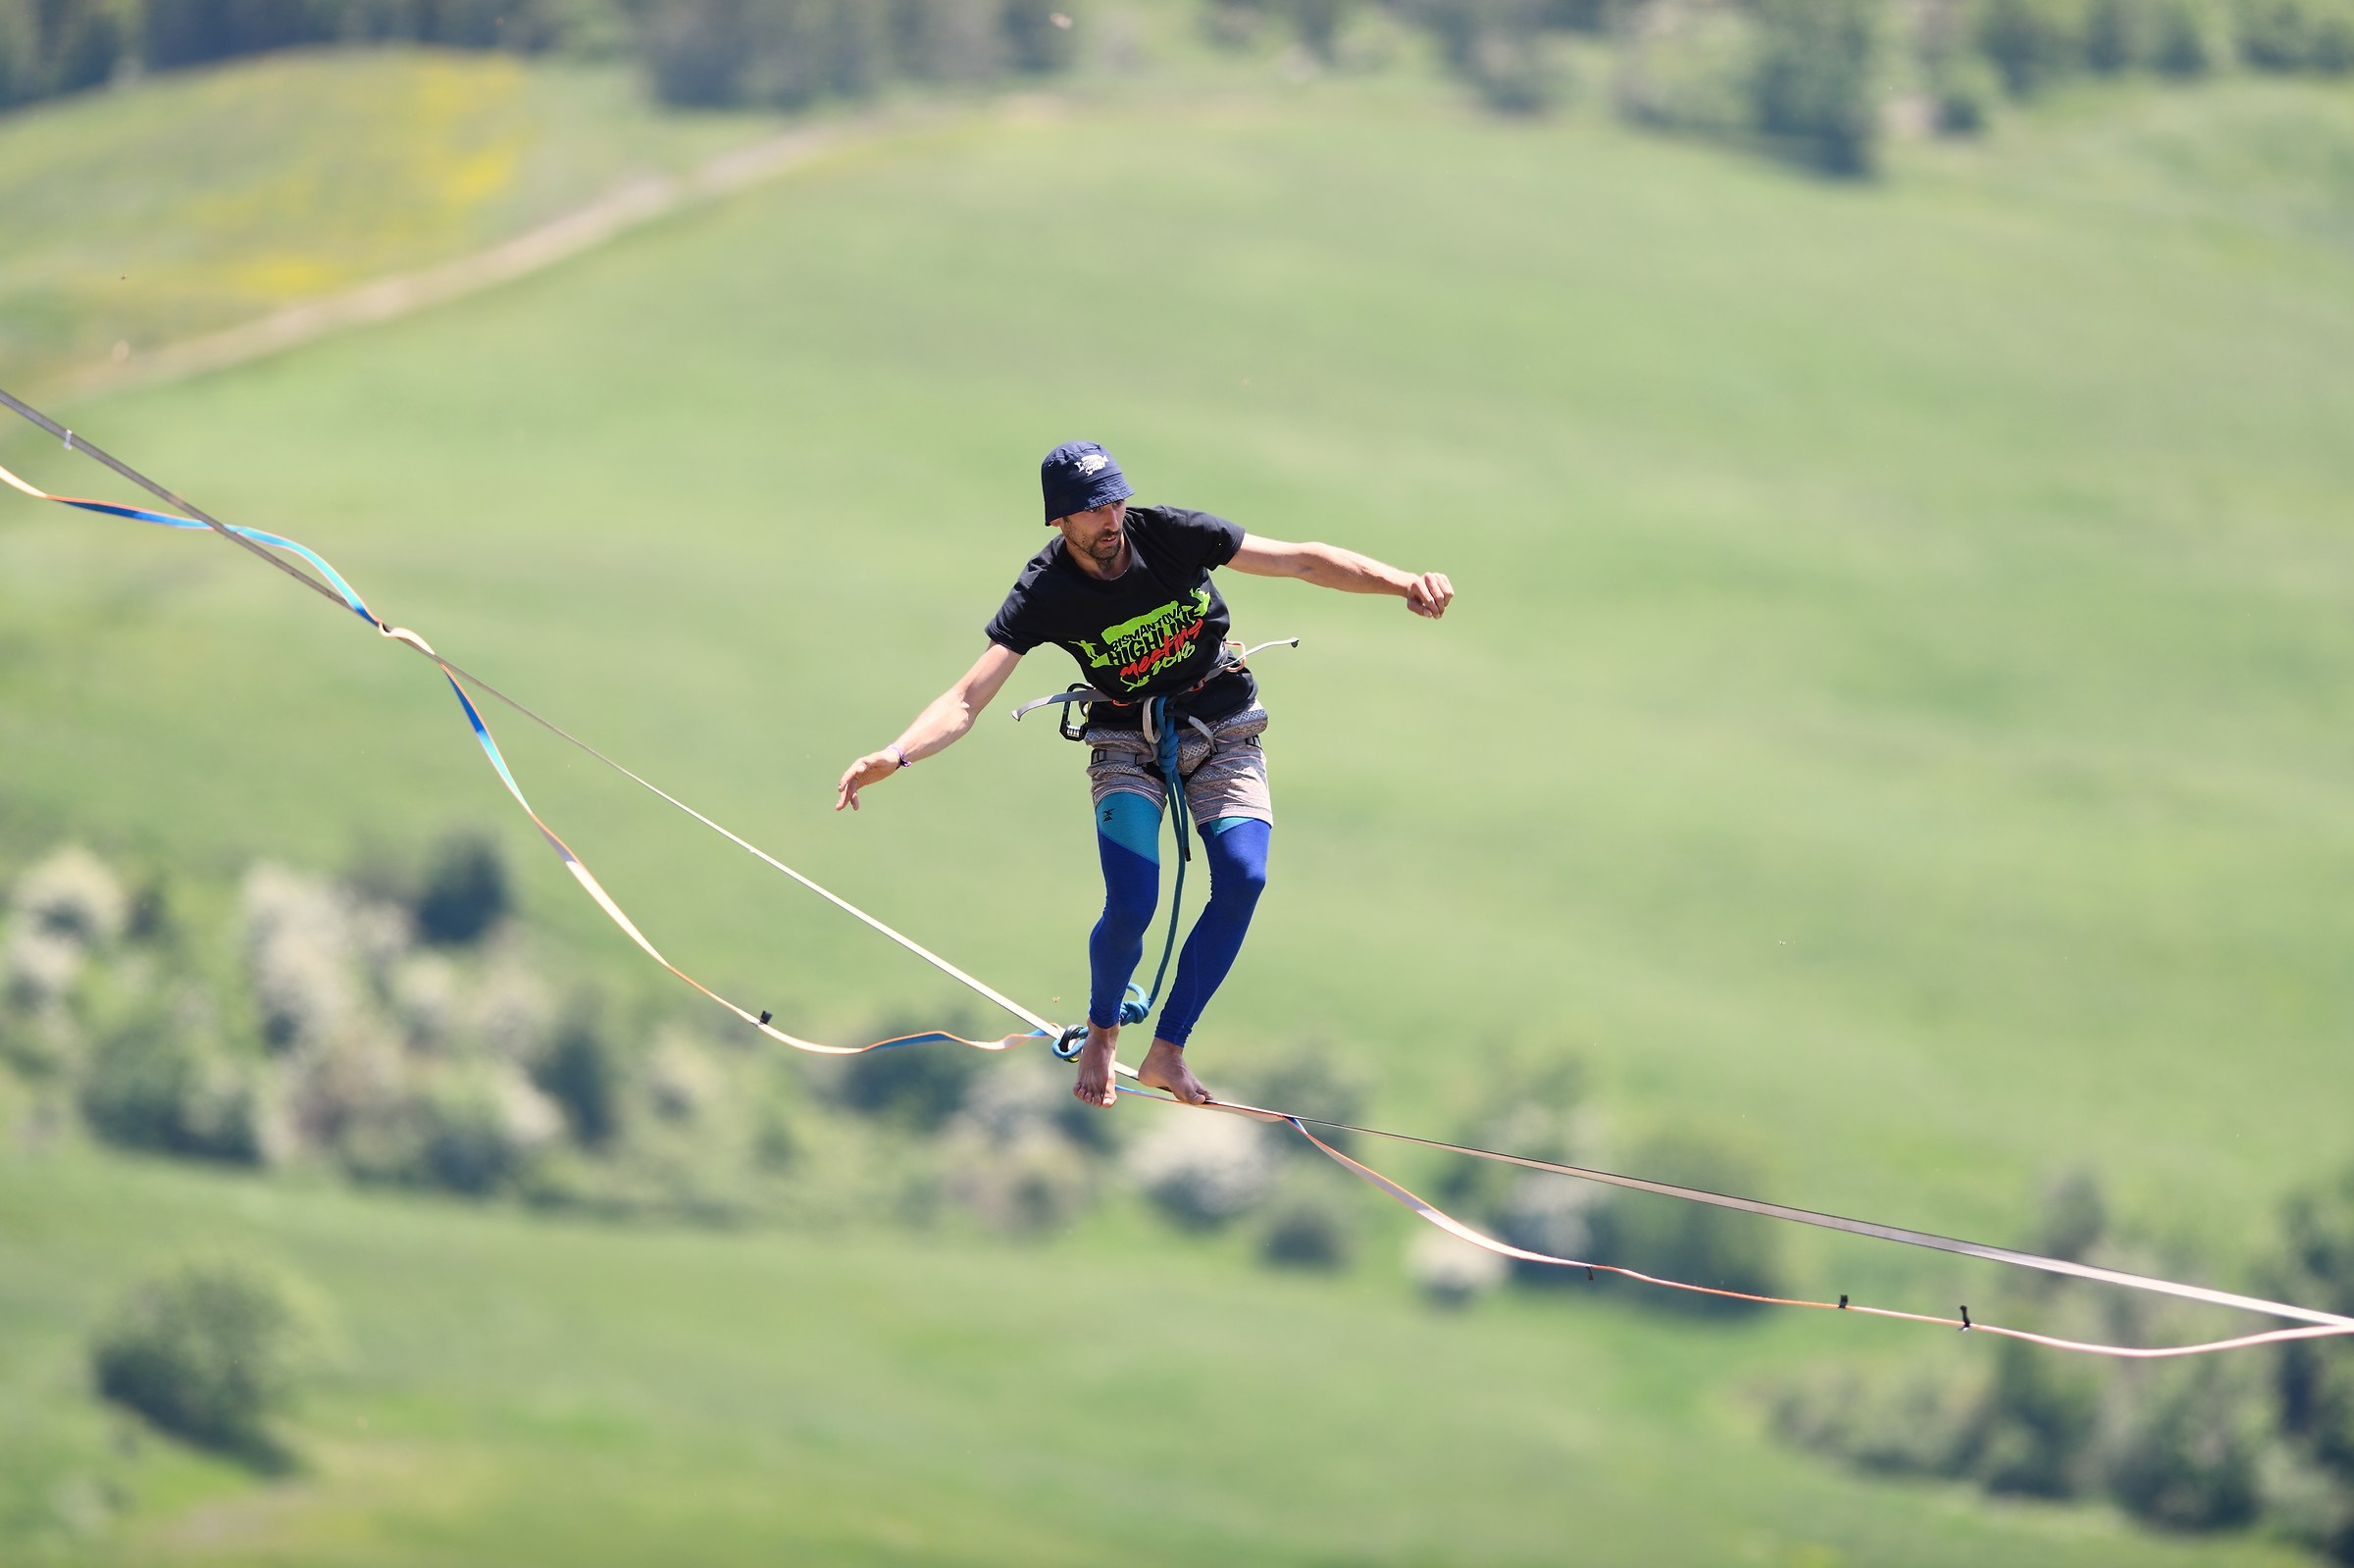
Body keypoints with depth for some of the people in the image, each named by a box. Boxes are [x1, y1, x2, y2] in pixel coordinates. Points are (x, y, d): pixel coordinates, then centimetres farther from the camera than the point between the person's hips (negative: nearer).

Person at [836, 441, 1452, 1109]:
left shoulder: (1170, 533, -17)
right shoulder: (1043, 594, -19)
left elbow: (1302, 560, -12)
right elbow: (967, 700, -22)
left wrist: (1403, 582, -23)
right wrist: (892, 756, -40)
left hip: (1222, 728, 1)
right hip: (1128, 742, -1)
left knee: (1242, 878, -21)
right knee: (1131, 908, -20)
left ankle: (1167, 1052, -8)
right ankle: (1102, 1033, 14)